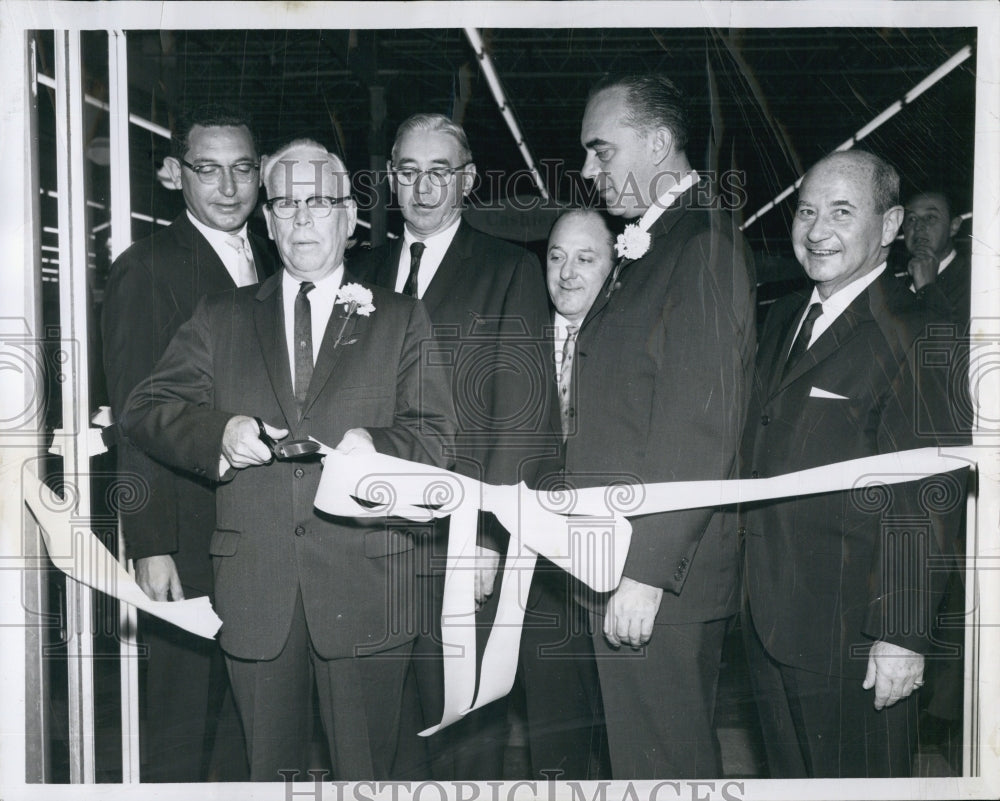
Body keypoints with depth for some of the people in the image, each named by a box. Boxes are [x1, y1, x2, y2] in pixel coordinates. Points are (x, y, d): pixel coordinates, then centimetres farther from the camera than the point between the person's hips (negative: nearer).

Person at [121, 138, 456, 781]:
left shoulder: (401, 320, 9)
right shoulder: (221, 318, 14)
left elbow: (436, 433, 2)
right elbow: (146, 411, 9)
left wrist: (376, 446, -19)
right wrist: (219, 434, -11)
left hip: (364, 584, -1)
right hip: (255, 582, 2)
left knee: (367, 771, 6)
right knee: (270, 770, 12)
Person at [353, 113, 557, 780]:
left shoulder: (511, 271, 0)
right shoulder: (367, 273, 15)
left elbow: (524, 413, -7)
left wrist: (488, 536, -13)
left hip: (460, 543, -4)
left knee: (463, 718, 2)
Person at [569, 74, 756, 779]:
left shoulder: (703, 244, -15)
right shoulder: (646, 249, 17)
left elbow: (700, 426, -22)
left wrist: (647, 572, -21)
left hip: (662, 576, -9)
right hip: (621, 563, 9)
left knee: (664, 761, 3)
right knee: (639, 753, 19)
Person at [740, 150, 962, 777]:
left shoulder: (912, 336, -15)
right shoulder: (783, 319, 11)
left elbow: (923, 503, -18)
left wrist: (902, 635, -20)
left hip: (849, 632, -7)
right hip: (767, 618, 7)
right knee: (789, 774, 21)